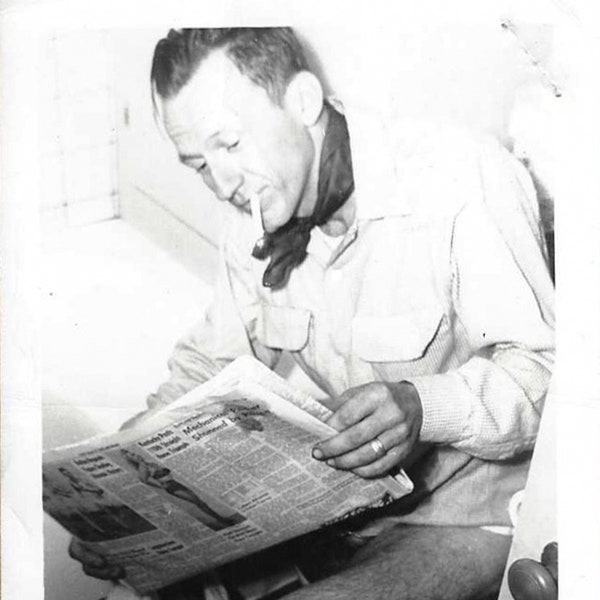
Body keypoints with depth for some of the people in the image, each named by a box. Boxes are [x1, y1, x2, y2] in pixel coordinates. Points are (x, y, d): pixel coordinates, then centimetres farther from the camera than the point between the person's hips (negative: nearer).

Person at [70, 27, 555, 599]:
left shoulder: (465, 181, -22)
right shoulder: (253, 220, 1)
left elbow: (544, 368, -22)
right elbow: (208, 365, 9)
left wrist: (422, 407, -40)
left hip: (466, 515, -5)